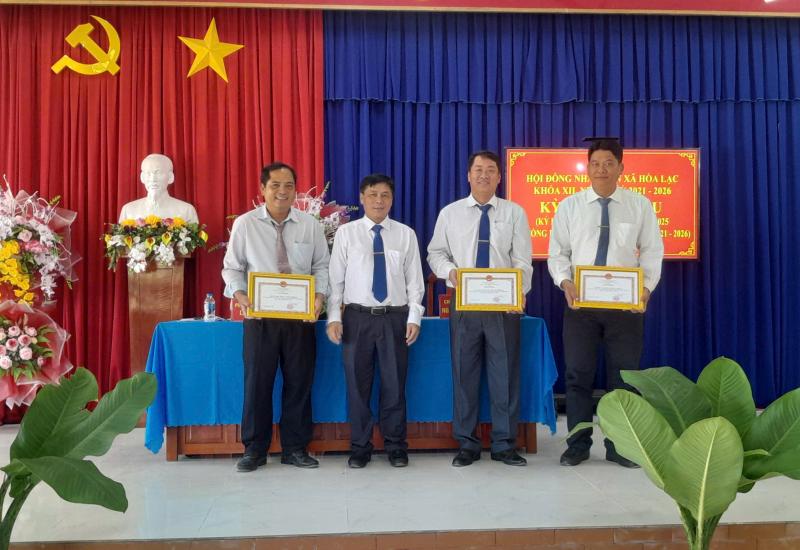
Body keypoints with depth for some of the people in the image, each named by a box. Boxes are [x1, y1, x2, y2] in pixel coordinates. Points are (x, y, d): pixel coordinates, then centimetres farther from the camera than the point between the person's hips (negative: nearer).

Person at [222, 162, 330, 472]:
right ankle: (254, 449, 18)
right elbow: (232, 267, 3)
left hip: (301, 316, 2)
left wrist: (319, 295, -11)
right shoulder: (245, 224, 0)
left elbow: (321, 266, 6)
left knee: (299, 382, 7)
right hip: (259, 315, -1)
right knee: (257, 382, 4)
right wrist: (240, 295, -15)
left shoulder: (310, 225, 4)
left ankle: (295, 449, 21)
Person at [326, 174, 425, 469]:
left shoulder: (406, 234, 5)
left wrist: (414, 318, -3)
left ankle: (396, 447, 22)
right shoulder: (346, 233, 3)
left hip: (395, 317, 0)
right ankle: (360, 447, 21)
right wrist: (333, 317, -5)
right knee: (357, 384, 6)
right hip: (357, 317, 0)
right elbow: (335, 277, 2)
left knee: (394, 384, 7)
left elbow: (414, 280, 4)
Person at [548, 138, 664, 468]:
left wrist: (647, 287, -14)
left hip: (626, 303, 0)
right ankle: (577, 445, 16)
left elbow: (652, 252, 3)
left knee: (624, 375, 6)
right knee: (578, 375, 4)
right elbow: (558, 253, 4)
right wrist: (565, 282, -15)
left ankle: (620, 447, 19)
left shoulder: (640, 206, 4)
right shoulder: (569, 206, 5)